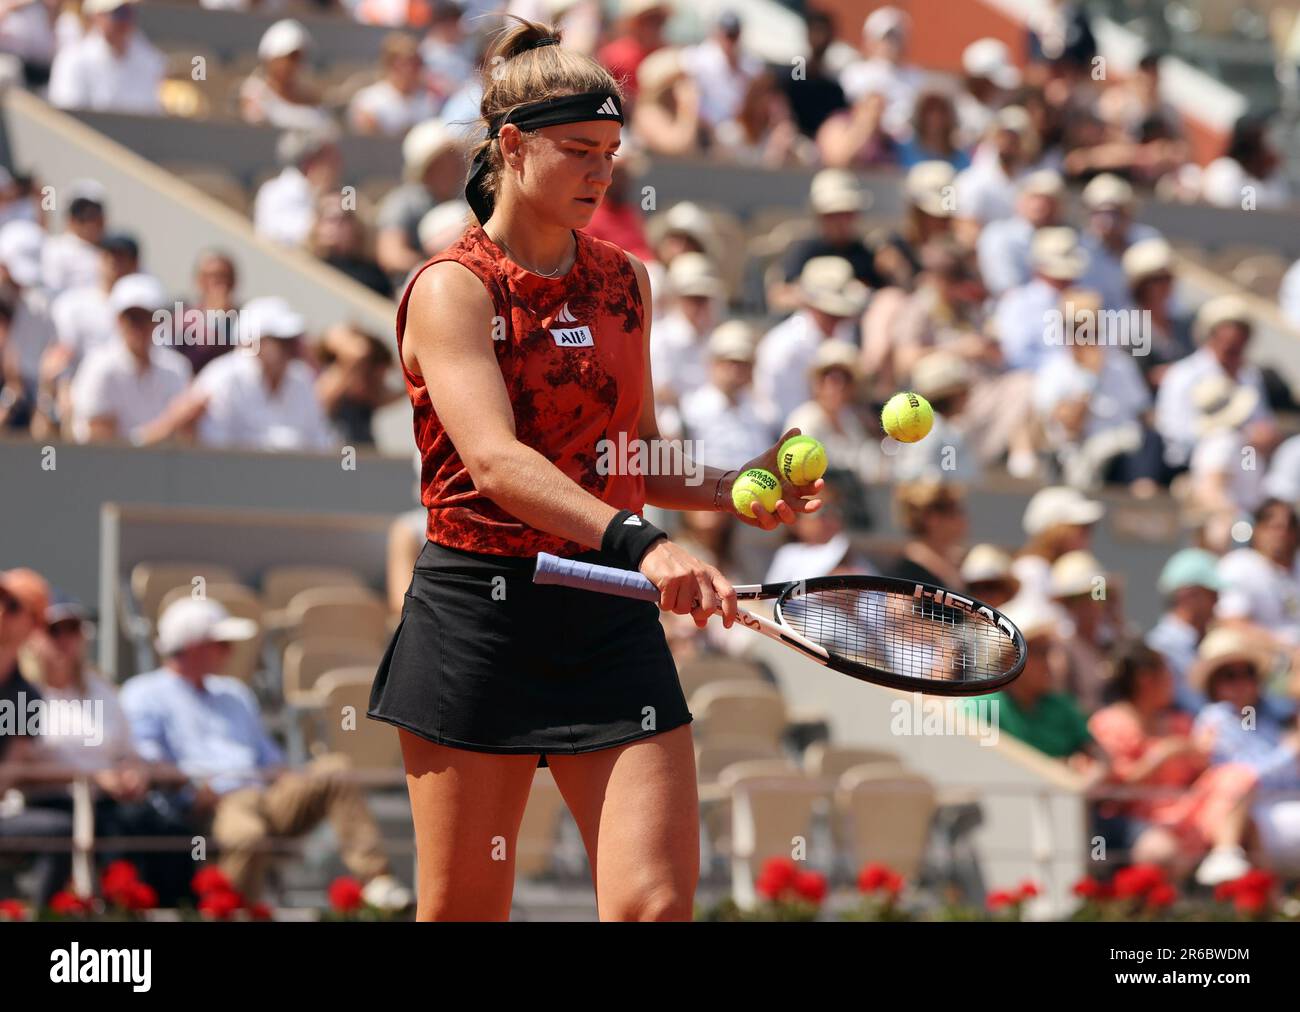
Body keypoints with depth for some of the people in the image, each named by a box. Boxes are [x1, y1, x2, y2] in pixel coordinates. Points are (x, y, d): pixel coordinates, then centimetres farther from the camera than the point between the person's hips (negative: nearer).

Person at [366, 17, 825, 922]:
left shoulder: (626, 282, 13)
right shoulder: (452, 288, -5)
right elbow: (495, 460, -21)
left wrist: (733, 490, 2)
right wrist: (638, 544, -34)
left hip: (614, 621, 4)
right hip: (478, 618, -4)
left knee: (657, 901, -11)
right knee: (461, 911, 3)